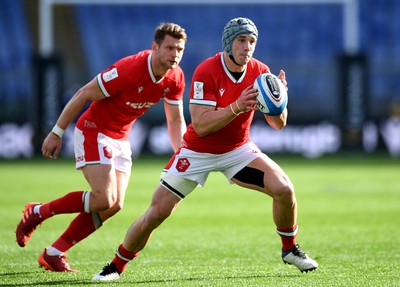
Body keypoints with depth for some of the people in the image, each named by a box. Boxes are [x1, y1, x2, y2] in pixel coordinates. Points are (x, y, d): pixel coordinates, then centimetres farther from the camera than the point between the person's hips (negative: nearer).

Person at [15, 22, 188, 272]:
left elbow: (176, 121, 8)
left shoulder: (176, 78, -6)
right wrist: (57, 133, -14)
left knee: (115, 205, -1)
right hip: (94, 132, -8)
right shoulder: (129, 69, -27)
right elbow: (84, 95, -19)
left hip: (121, 139, 8)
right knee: (104, 199, -20)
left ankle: (54, 254, 9)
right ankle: (38, 212, 1)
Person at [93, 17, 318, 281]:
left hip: (238, 149, 3)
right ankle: (117, 266, 12)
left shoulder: (260, 72, -9)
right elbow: (201, 125, -29)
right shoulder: (207, 72, -23)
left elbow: (278, 124, -6)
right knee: (156, 213, -9)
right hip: (198, 153, -3)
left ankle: (290, 249, 11)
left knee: (284, 189, -15)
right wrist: (236, 107, -41)